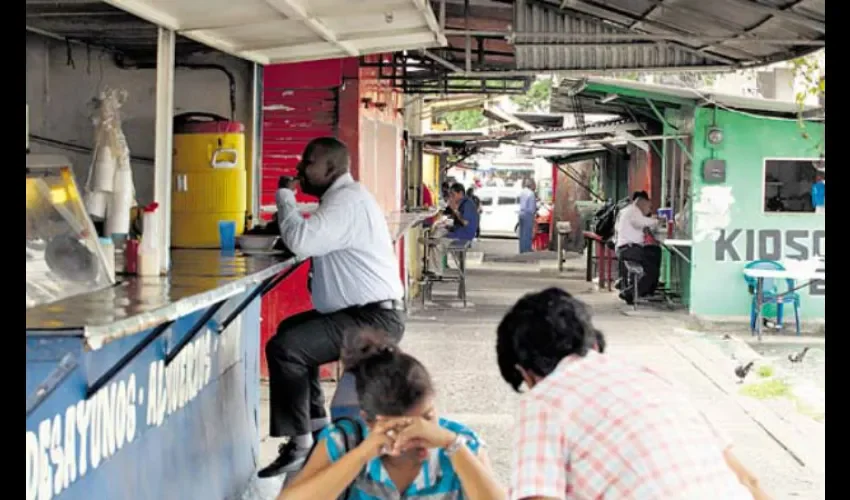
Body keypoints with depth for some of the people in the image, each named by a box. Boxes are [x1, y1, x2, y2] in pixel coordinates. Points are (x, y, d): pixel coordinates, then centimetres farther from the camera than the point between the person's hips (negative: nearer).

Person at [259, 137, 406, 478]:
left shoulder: (347, 200, -18)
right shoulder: (344, 196, 17)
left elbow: (302, 241, -30)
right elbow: (313, 240, 21)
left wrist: (284, 197, -14)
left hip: (374, 319, -11)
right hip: (365, 311, 11)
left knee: (284, 348, -20)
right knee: (290, 329, 26)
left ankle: (300, 444, -12)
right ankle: (317, 423, 29)